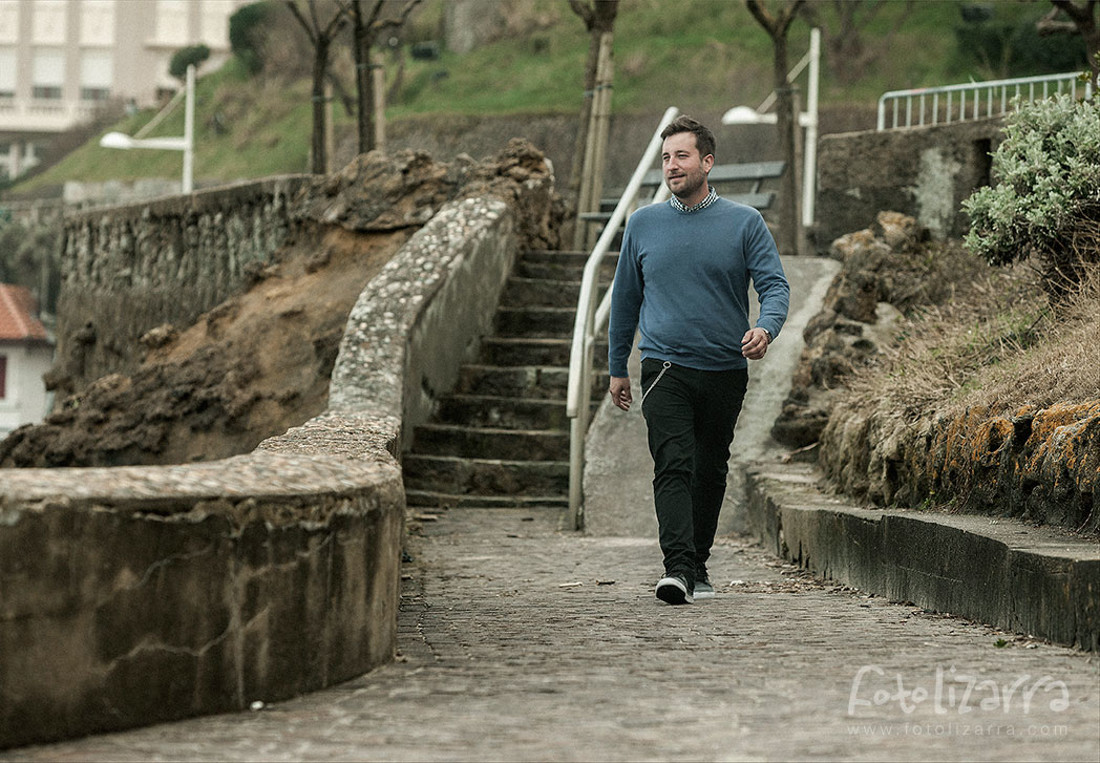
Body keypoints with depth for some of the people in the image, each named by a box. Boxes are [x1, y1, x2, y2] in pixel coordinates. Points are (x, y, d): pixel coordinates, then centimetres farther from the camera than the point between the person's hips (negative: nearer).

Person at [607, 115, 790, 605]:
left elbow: (775, 286, -5)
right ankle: (677, 569, -27)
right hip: (665, 368, -1)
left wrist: (765, 328, -26)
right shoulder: (642, 225, 7)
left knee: (710, 472, 12)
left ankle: (698, 564, 27)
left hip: (725, 369, 1)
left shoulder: (744, 223, 1)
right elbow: (626, 299, 15)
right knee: (673, 467, -17)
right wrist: (617, 368, 17)